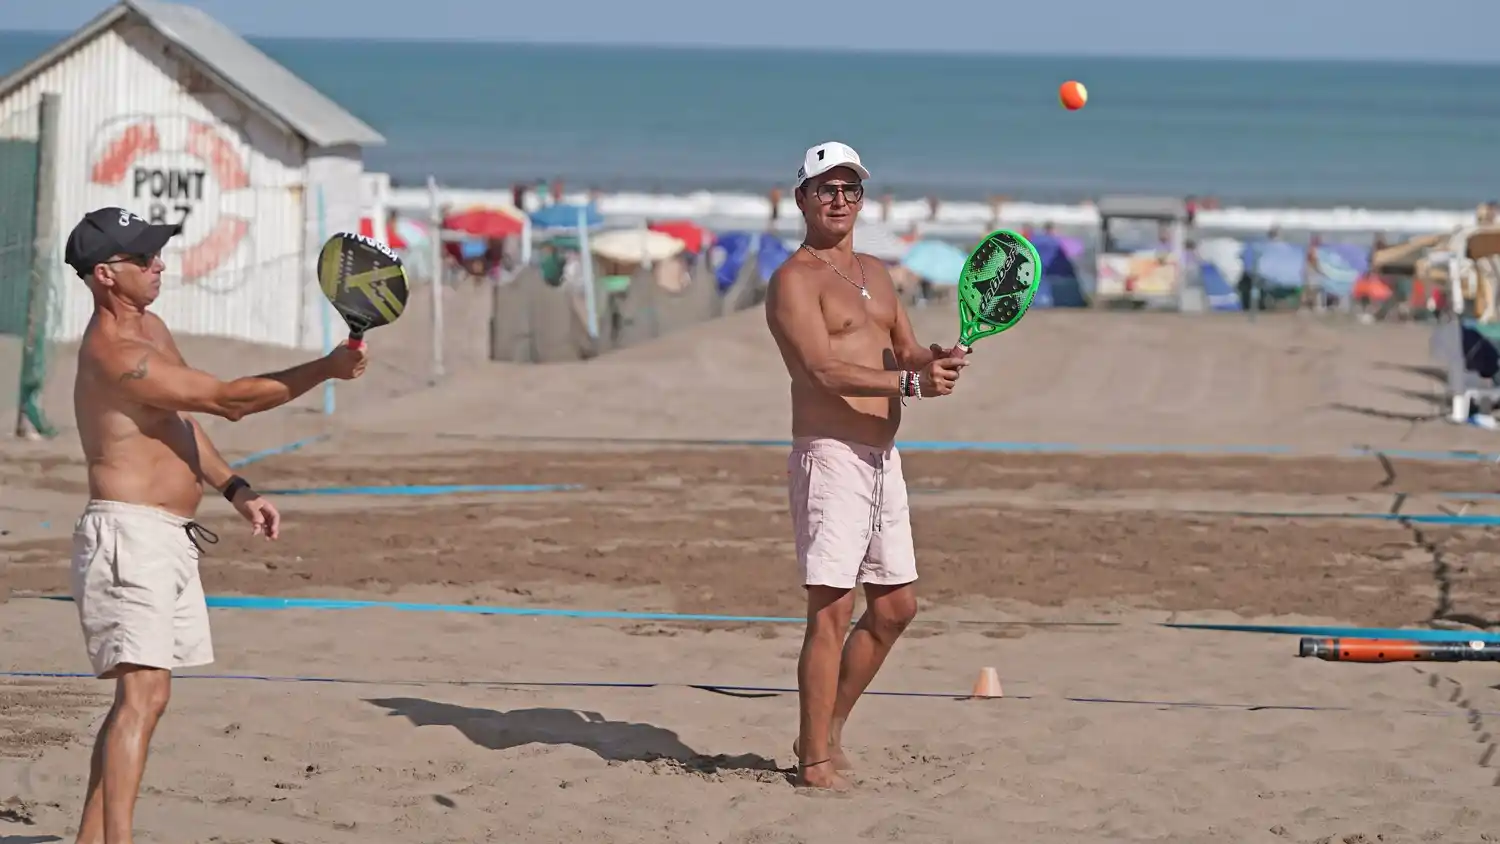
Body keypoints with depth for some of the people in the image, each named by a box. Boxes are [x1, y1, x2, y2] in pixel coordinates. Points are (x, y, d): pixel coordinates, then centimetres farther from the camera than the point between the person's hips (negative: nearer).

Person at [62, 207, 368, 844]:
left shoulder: (152, 329, 14)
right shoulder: (114, 354, -19)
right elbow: (229, 399, -21)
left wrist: (236, 490, 17)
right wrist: (328, 369, -20)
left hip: (169, 540, 10)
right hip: (128, 534, -10)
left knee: (139, 695, 12)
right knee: (145, 691, -20)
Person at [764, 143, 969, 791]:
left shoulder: (875, 273, 19)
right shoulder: (794, 279, -8)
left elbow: (904, 353, 20)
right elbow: (824, 370, -19)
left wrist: (934, 360, -3)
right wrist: (911, 382, -24)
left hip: (883, 459, 9)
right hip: (830, 456, -9)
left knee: (894, 606, 12)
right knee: (832, 608, -10)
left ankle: (827, 731, 24)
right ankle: (815, 761, -6)